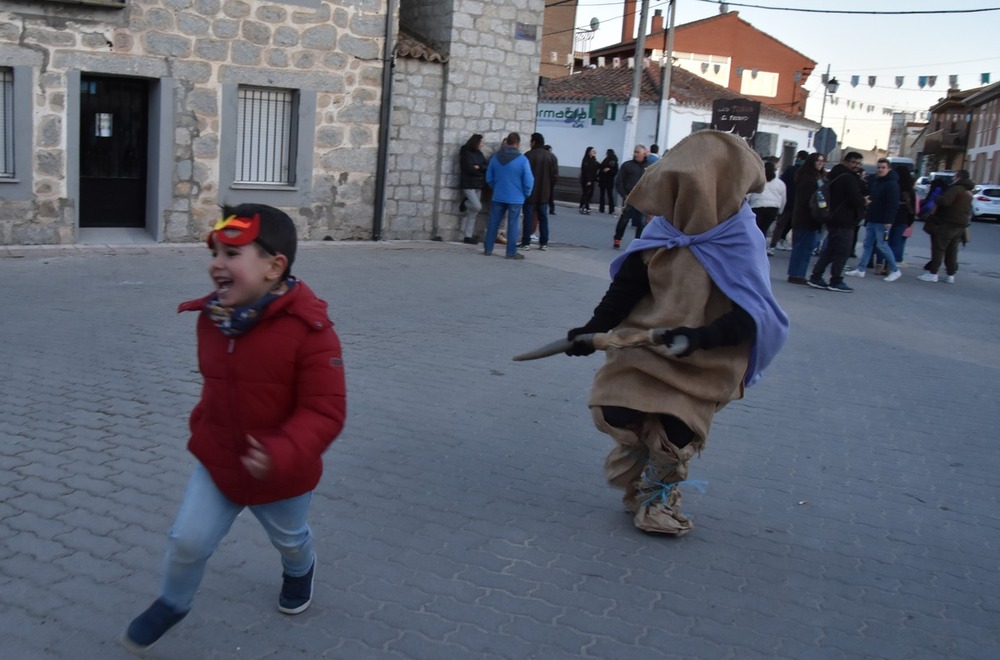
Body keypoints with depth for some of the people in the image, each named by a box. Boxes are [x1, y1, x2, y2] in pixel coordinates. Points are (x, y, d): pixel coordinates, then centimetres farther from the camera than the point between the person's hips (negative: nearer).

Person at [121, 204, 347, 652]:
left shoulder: (308, 328, -30)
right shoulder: (211, 317, -9)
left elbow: (325, 411, -31)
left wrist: (283, 454, -44)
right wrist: (203, 425, 15)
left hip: (282, 475, -3)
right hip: (216, 462, 3)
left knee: (289, 539, 24)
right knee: (187, 542, 5)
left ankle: (299, 571, 60)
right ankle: (172, 603, 37)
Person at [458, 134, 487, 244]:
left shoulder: (479, 154, 13)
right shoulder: (466, 153, -7)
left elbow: (486, 167, 6)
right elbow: (470, 169, -15)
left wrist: (479, 167, -13)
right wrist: (481, 172, -4)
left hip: (478, 185, 7)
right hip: (468, 184, -7)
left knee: (473, 212, 4)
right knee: (477, 207, -19)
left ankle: (469, 236, 6)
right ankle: (465, 204, 13)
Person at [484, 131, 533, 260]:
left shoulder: (495, 157, 1)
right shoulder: (522, 160, -12)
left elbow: (489, 178, 7)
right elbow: (528, 181, -11)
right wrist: (526, 194, 6)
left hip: (498, 197, 3)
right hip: (515, 198, -3)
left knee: (493, 223, 11)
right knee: (513, 225, 3)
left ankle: (488, 249, 15)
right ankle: (511, 252, 6)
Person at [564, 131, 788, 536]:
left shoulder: (742, 245, -15)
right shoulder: (663, 229, -4)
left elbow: (750, 317, -20)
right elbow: (626, 286, 0)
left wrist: (700, 337, -35)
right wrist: (594, 328, -12)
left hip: (703, 362, -3)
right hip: (644, 343, 4)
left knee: (672, 436, -9)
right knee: (614, 411, -4)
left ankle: (660, 498, 27)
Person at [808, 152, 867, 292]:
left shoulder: (836, 176, 16)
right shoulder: (849, 178, -15)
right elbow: (855, 199, -20)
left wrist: (861, 200, 10)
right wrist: (864, 202, 0)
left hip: (834, 218, 10)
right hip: (844, 221, -10)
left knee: (830, 250, 14)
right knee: (843, 252, -3)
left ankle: (816, 277, 13)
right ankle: (836, 281, 0)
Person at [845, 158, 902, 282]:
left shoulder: (892, 184, -12)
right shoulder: (874, 181, 14)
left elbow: (893, 204, -19)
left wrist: (888, 220, -25)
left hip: (882, 221, -8)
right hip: (871, 219, 8)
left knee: (882, 245, -5)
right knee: (868, 244, 8)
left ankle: (895, 270, 6)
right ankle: (860, 269, 10)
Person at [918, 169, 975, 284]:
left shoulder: (956, 188, -13)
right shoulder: (968, 192, 17)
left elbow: (945, 201, -26)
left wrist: (936, 198, -8)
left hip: (948, 223, -8)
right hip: (961, 224, 9)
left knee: (938, 248, -5)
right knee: (952, 249, 11)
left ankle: (933, 273, -8)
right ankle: (951, 275, 11)